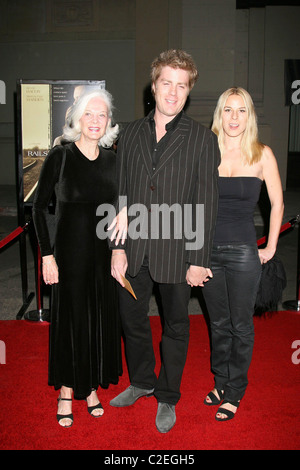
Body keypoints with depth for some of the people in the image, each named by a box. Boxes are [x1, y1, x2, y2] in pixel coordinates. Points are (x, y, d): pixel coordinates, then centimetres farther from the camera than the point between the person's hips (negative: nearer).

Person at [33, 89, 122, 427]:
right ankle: (66, 392, 24)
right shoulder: (60, 156, -8)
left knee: (102, 320, 11)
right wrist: (47, 256, -12)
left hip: (105, 252, 4)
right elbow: (39, 208, -6)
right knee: (70, 319, 6)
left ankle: (91, 387, 30)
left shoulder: (112, 160, 4)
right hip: (70, 251, -4)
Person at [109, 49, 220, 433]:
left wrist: (199, 260, -9)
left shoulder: (202, 139, -5)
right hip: (134, 249, 4)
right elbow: (121, 194, 5)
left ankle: (167, 398, 35)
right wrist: (118, 247, 0)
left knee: (175, 327, 13)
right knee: (132, 319, 17)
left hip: (175, 252, -3)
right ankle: (142, 382, 43)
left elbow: (206, 204, -6)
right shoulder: (131, 134, 6)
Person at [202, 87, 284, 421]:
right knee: (218, 324, 16)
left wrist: (270, 248, 1)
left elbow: (277, 204, 3)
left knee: (240, 326, 8)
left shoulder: (261, 154, -3)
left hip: (243, 251, -2)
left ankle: (234, 393, 25)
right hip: (209, 249, 3)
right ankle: (221, 383, 34)